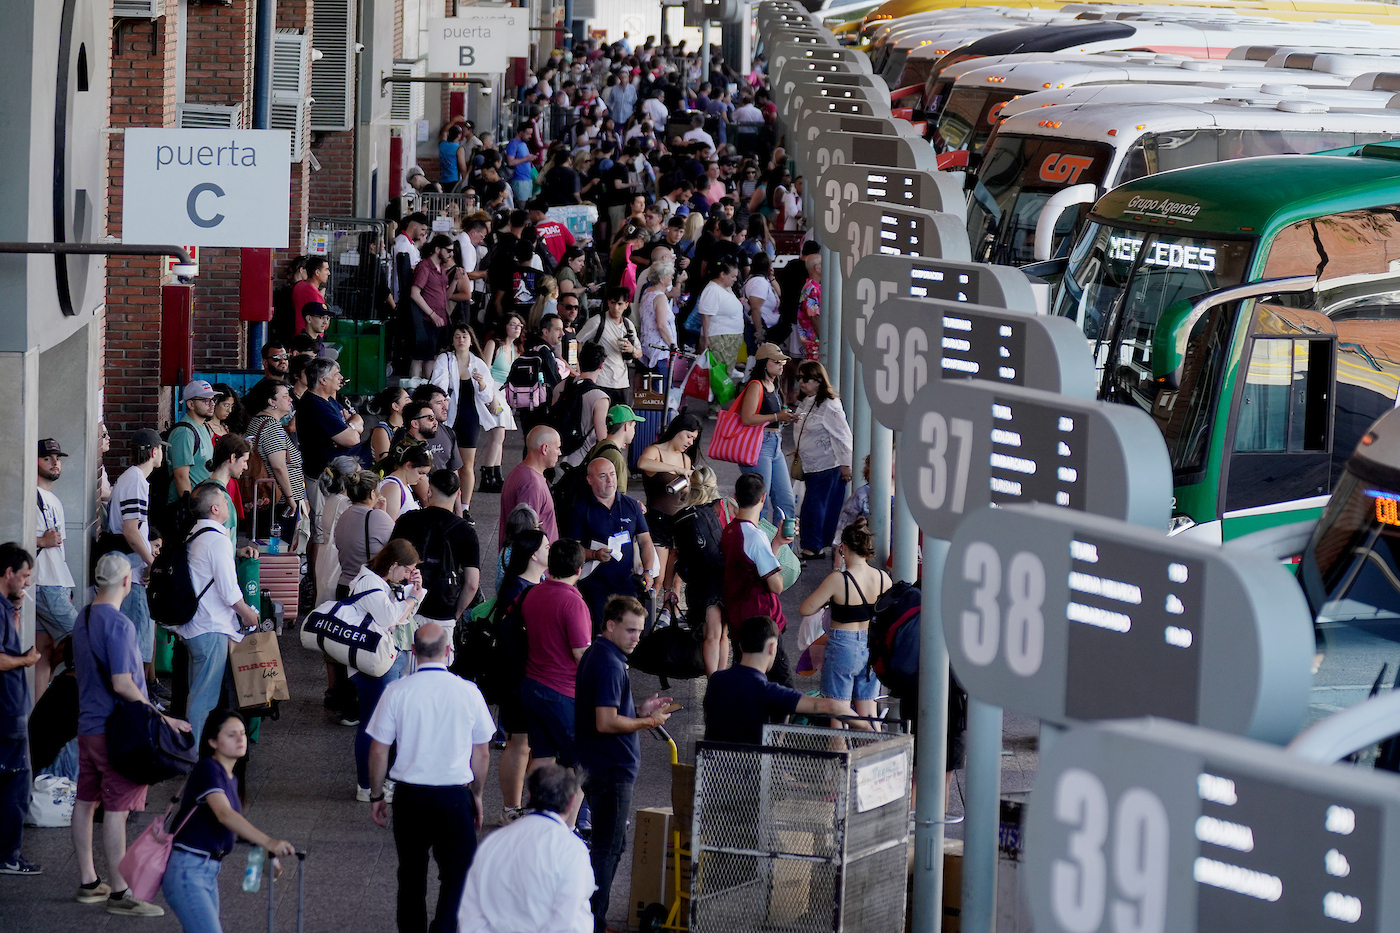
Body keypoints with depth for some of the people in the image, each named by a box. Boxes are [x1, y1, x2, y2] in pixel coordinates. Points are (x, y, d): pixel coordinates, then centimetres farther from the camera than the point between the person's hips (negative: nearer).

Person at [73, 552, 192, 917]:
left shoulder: (83, 619, 10)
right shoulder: (118, 624, -19)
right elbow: (122, 685, -23)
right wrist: (163, 718, -17)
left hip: (87, 725, 10)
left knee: (86, 802, 14)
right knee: (116, 810, -7)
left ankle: (88, 883, 23)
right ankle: (120, 894, -5)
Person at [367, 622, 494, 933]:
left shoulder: (396, 692, -8)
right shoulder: (468, 692, -7)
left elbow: (379, 751, -2)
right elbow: (481, 754, 3)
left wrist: (376, 796, 11)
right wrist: (477, 795, 17)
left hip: (409, 794, 1)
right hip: (455, 796, -1)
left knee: (411, 873, 15)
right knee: (457, 873, 6)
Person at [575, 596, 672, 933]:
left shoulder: (595, 656, 14)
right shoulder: (609, 663, -19)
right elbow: (606, 722, -25)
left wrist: (639, 710, 11)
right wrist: (647, 721, -13)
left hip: (598, 764, 11)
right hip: (612, 769, -11)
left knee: (613, 843, 18)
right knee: (607, 848, -5)